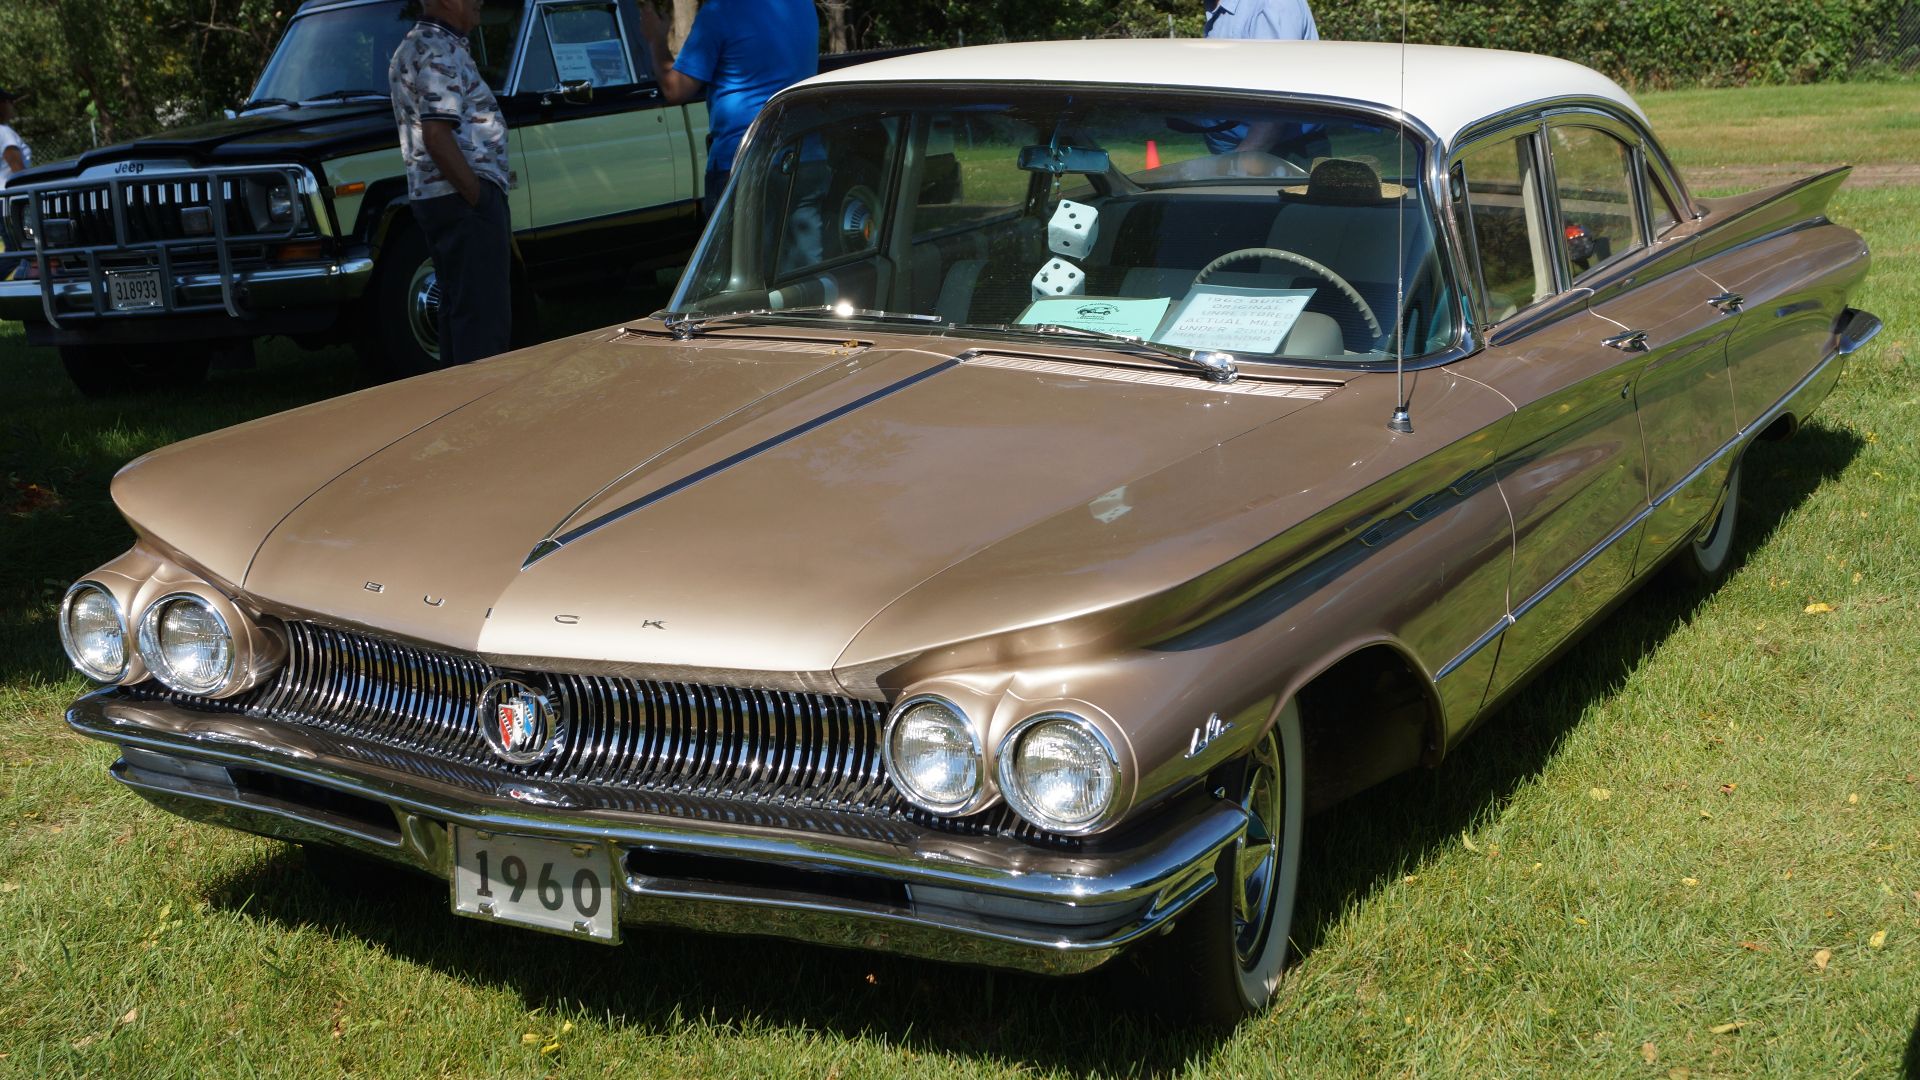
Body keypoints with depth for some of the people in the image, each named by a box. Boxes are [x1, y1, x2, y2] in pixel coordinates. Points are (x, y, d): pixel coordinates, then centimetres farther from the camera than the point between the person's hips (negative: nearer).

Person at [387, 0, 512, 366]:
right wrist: (479, 198, -20)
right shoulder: (440, 52, -15)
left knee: (459, 310, 16)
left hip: (431, 195, 11)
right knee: (485, 318, -10)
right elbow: (437, 136, -23)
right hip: (464, 198, -11)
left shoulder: (413, 46, 18)